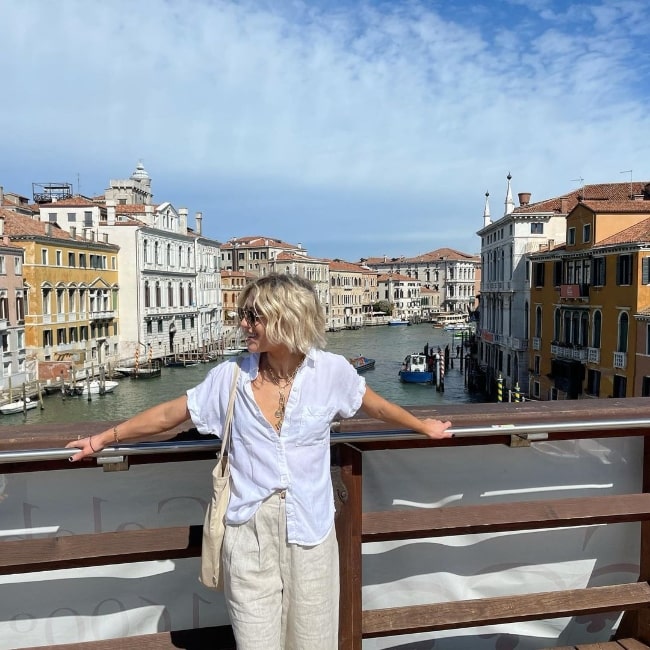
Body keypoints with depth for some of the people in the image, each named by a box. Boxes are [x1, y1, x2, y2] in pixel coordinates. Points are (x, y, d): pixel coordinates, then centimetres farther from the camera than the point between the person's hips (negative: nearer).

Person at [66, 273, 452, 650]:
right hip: (249, 529, 0)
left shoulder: (331, 370, -7)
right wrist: (104, 438, 7)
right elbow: (169, 414, 4)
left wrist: (423, 426, 21)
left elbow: (377, 406, 10)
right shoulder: (230, 377, -6)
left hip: (309, 528, 0)